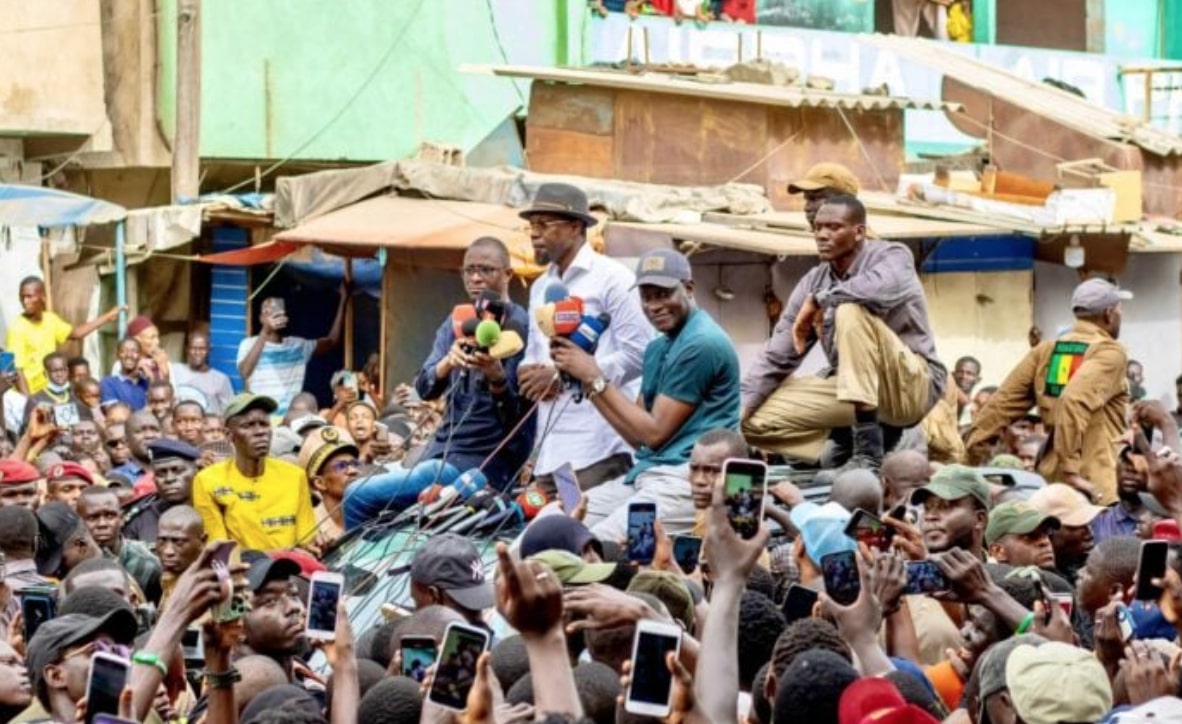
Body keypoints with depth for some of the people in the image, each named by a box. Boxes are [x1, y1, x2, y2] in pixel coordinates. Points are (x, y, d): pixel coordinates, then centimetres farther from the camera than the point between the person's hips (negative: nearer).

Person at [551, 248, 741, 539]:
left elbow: (655, 433, -10)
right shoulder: (658, 348, 20)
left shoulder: (701, 343, -11)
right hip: (646, 471, 10)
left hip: (688, 478, -10)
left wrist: (595, 378, -6)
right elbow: (637, 435, 16)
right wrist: (586, 380, 8)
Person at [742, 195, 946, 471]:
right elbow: (776, 357, 3)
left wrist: (818, 300, -23)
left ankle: (868, 448, -31)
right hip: (854, 389, 6)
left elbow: (883, 287, -37)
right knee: (757, 419, -8)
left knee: (851, 312, -31)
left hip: (911, 386, -6)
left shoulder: (891, 256, -10)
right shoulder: (813, 282, 4)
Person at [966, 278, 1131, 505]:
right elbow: (1075, 400, -24)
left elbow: (1003, 404, 7)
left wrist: (974, 457, 11)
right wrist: (1070, 469, -25)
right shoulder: (1109, 352, -7)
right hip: (1095, 488, -7)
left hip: (1050, 480, 7)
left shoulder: (1046, 351, 12)